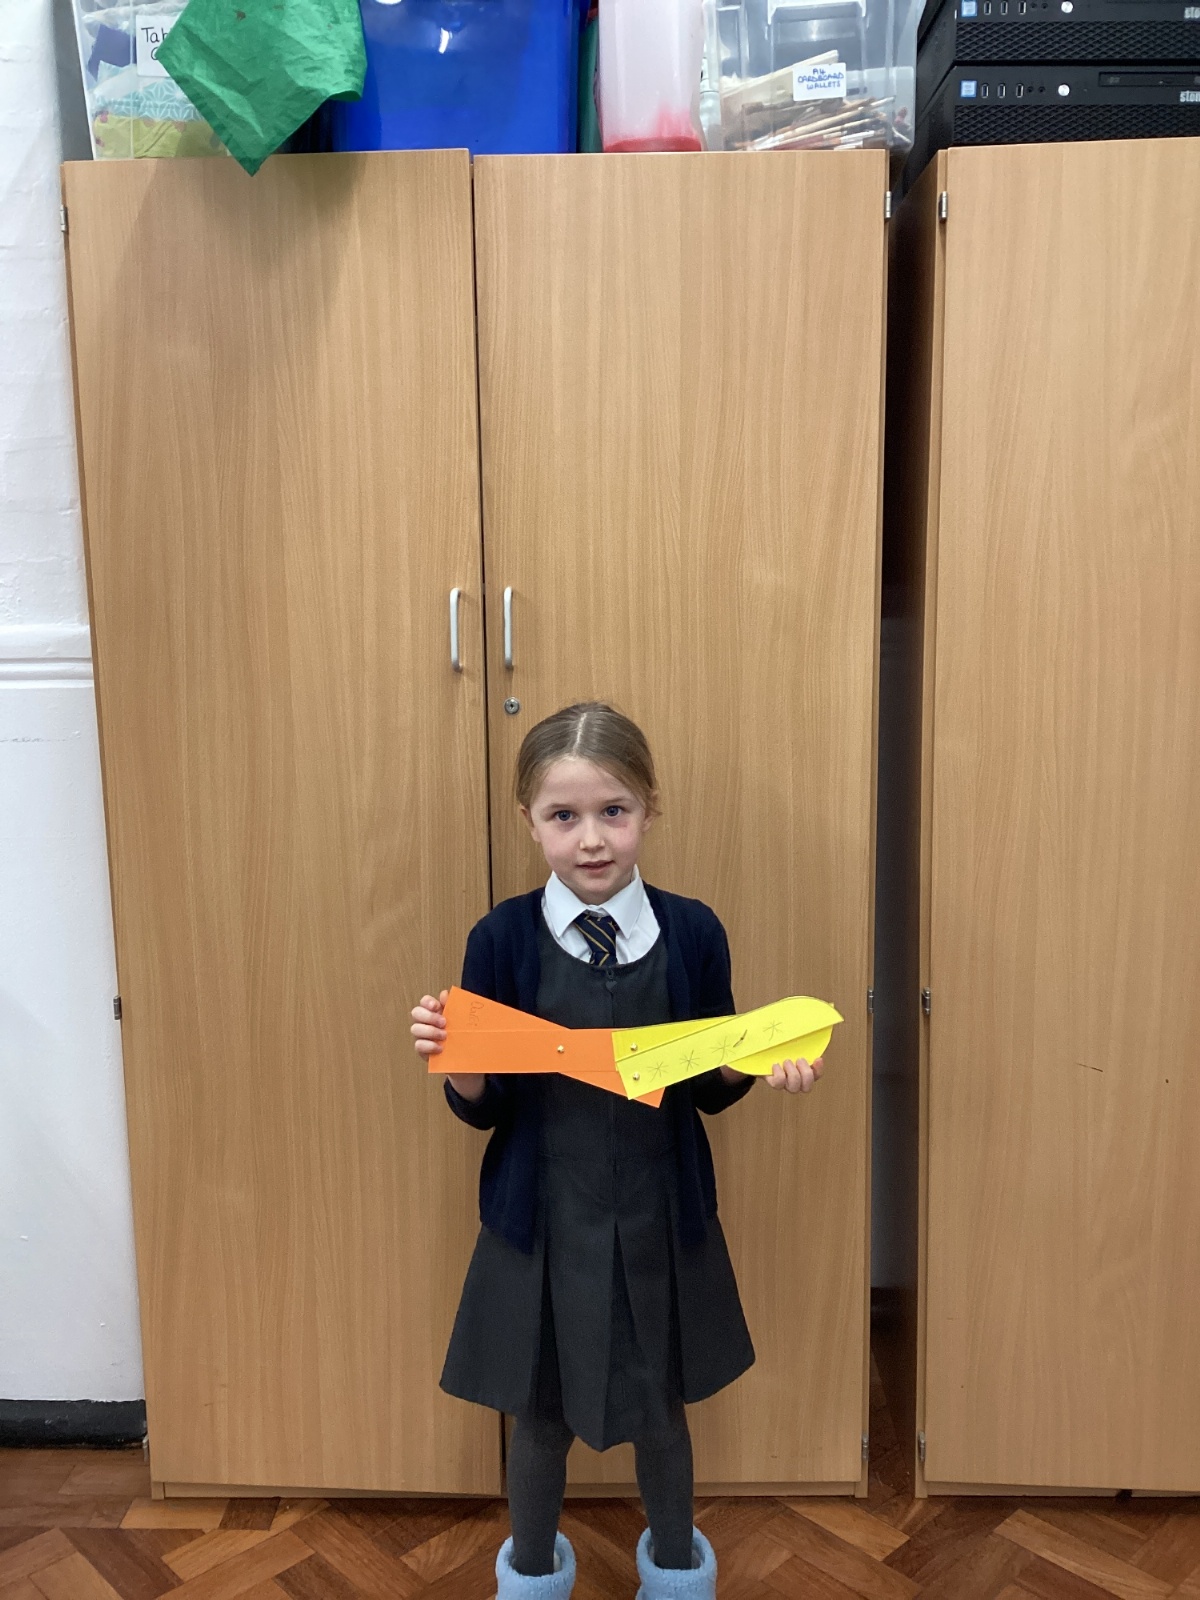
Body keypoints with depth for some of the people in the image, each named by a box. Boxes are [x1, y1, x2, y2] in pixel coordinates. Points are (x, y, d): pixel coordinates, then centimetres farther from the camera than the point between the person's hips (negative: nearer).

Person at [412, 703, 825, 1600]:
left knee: (660, 1411, 19)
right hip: (543, 1221, -1)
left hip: (660, 1220, 1)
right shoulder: (502, 940, -11)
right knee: (541, 1416, 17)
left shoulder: (692, 934, -8)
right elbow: (483, 1107, -5)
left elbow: (710, 1091, 1)